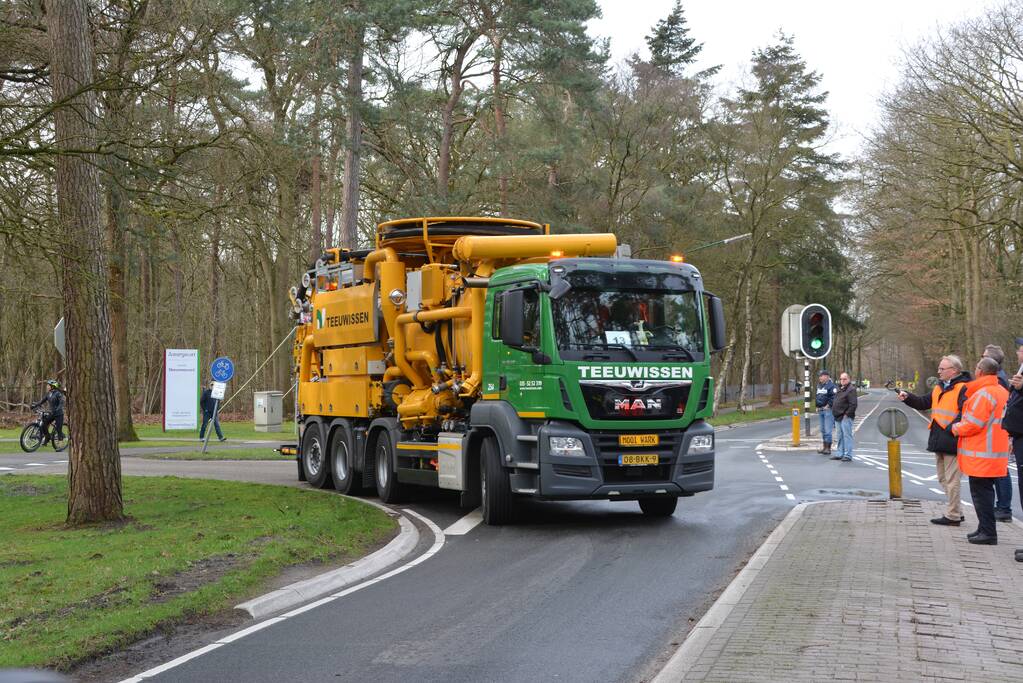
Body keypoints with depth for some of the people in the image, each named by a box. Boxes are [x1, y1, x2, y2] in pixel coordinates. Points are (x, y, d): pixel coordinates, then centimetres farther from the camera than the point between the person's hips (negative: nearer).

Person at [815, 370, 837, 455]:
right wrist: (817, 406, 15)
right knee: (823, 430, 14)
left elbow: (834, 397, -19)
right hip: (820, 410, 9)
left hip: (828, 410, -9)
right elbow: (816, 396, 26)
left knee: (827, 430, -8)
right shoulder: (819, 386, 16)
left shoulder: (831, 386, -12)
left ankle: (828, 448, -5)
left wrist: (828, 405, -16)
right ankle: (824, 447, 21)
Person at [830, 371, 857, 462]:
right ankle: (840, 454, 21)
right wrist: (834, 411, 17)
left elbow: (853, 404, -17)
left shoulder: (851, 389, -10)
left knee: (847, 436, -7)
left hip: (846, 417, -9)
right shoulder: (839, 389, 18)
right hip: (838, 417, 9)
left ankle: (848, 455, -6)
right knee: (840, 436, 14)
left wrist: (847, 414, -17)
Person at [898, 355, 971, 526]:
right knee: (943, 478, 16)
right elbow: (924, 403, 24)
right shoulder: (939, 387, 16)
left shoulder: (964, 388, -13)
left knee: (951, 480, -4)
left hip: (952, 441, -10)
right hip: (939, 441, 10)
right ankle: (957, 512, 25)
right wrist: (908, 397, 11)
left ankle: (952, 516, 3)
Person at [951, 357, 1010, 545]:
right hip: (995, 453, 10)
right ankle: (985, 529, 24)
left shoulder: (984, 393, -18)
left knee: (981, 492, -5)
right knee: (985, 492, 17)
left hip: (981, 455, -10)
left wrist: (956, 428, -2)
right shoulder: (1002, 392, 15)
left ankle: (988, 533, -4)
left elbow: (973, 423, -20)